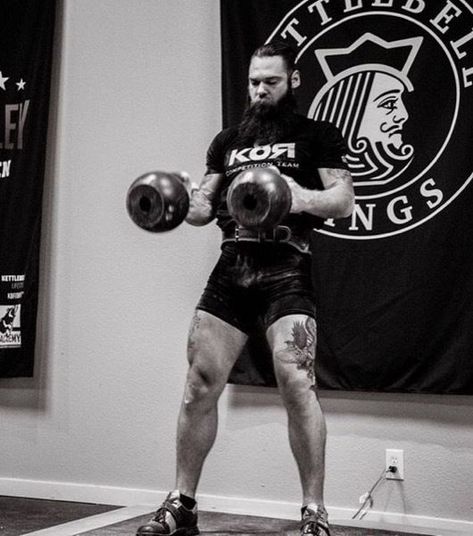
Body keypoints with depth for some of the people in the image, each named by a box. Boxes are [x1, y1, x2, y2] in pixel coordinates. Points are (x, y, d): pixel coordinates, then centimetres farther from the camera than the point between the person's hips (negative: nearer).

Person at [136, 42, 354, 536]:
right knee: (199, 382, -1)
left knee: (294, 380, -18)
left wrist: (301, 198, -21)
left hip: (286, 268, -4)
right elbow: (205, 206, 22)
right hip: (232, 266, 4)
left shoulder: (316, 134, 11)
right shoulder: (228, 141, 24)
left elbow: (343, 201, 0)